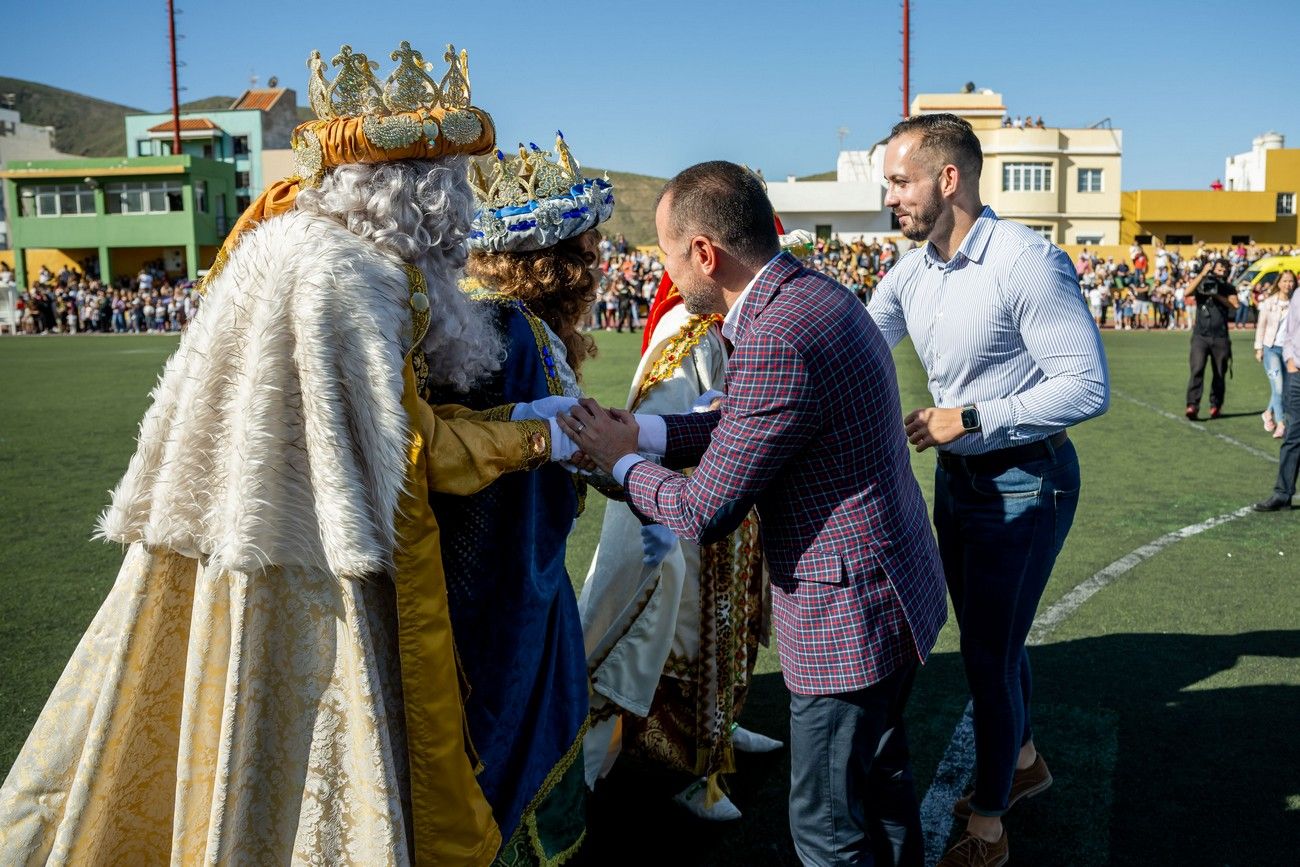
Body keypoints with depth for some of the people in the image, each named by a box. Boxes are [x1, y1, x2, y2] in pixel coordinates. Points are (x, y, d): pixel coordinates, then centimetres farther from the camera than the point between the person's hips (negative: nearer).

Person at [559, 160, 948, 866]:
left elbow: (702, 515, -21)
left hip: (848, 616, -10)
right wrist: (643, 432, 5)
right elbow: (751, 423, 14)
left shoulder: (775, 343, -28)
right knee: (879, 772, 27)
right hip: (895, 589, 10)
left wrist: (620, 462, -4)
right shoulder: (815, 293, 4)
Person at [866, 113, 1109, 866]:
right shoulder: (913, 273, 1)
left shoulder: (1027, 262, -23)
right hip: (957, 476, 8)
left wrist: (968, 419, -24)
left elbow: (1088, 387, -23)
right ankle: (1024, 762, 47)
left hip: (1024, 484, -7)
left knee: (990, 654, 2)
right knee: (988, 637, 22)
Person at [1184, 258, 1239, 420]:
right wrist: (1202, 274, -17)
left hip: (1221, 338, 2)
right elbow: (1186, 293, -16)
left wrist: (1217, 294, -15)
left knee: (1220, 374, 7)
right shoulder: (1201, 285, 5)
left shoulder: (1228, 288, 10)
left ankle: (1215, 406, 19)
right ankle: (1192, 406, -22)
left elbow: (1235, 305, -8)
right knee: (1197, 370, -16)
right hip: (1200, 336, -2)